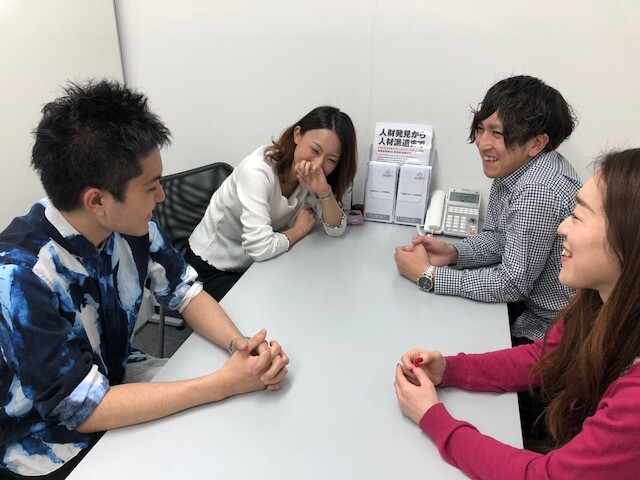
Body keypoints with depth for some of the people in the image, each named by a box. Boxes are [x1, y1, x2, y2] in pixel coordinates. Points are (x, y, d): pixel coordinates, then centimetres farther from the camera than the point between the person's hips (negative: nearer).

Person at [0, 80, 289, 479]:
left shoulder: (129, 223, -16)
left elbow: (184, 291, -5)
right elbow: (85, 409, -29)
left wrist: (240, 342, -24)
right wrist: (224, 384, -31)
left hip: (114, 376, 5)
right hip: (50, 440, -5)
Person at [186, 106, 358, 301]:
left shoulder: (310, 174, -8)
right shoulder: (258, 171, -29)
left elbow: (336, 229, -8)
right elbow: (260, 248, -36)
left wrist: (324, 192, -27)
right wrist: (300, 229, -18)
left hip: (252, 265, 6)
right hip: (211, 270, -6)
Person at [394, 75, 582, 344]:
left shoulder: (538, 191, -30)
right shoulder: (512, 167, -1)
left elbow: (512, 283, -25)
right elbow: (496, 238, 9)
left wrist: (429, 275, -22)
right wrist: (453, 253, -10)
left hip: (550, 333, -8)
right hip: (529, 305, 8)